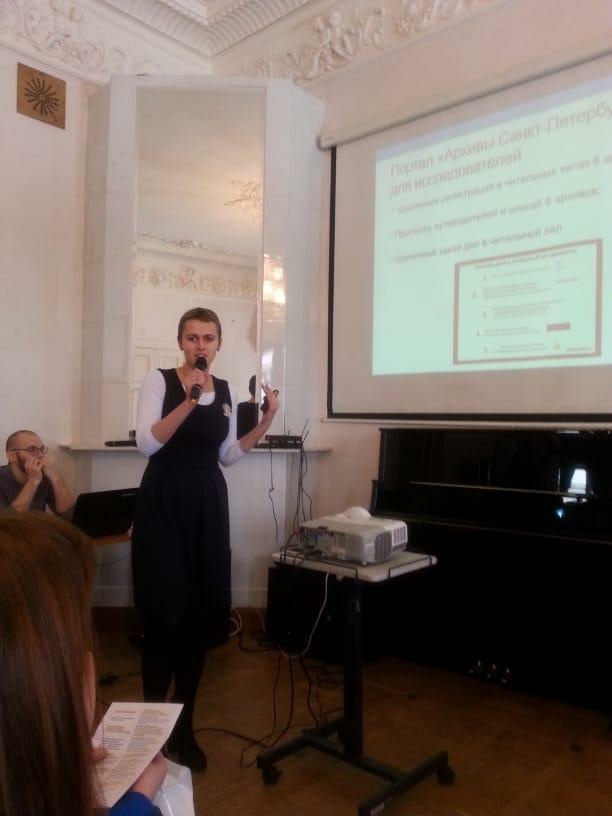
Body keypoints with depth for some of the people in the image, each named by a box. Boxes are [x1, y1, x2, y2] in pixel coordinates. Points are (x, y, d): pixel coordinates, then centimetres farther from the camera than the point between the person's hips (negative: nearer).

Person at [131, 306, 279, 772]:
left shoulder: (225, 389, 9)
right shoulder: (159, 380, -5)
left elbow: (228, 455, 12)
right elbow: (146, 443, -16)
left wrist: (267, 420, 2)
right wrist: (189, 401, -25)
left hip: (208, 504, 5)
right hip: (163, 503, -4)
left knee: (202, 616, 7)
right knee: (166, 616, -4)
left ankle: (184, 727, 24)